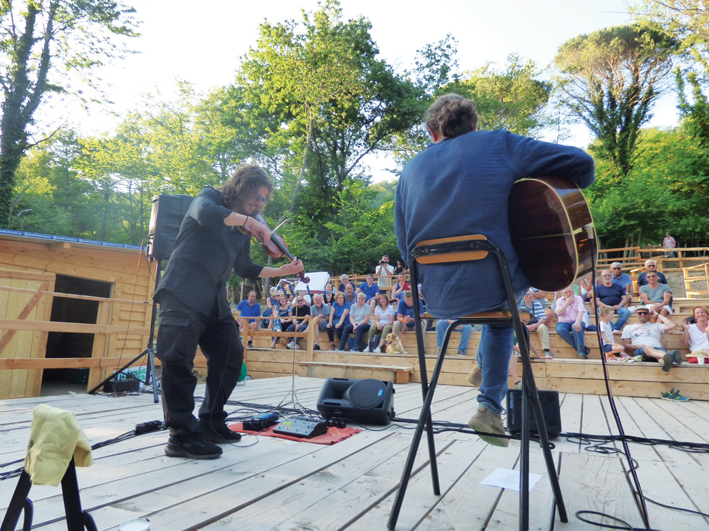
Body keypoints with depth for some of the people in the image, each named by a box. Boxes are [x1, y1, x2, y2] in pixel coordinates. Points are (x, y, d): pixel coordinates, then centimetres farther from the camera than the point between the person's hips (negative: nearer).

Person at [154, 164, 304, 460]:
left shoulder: (243, 230, 17)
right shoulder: (210, 197, 1)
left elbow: (244, 269, 18)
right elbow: (205, 214, -25)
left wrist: (283, 271, 11)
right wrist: (249, 220, -20)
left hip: (215, 301, 8)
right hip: (183, 292, -7)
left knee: (231, 357, 8)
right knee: (179, 359, -12)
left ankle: (211, 424, 21)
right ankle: (182, 436, -2)